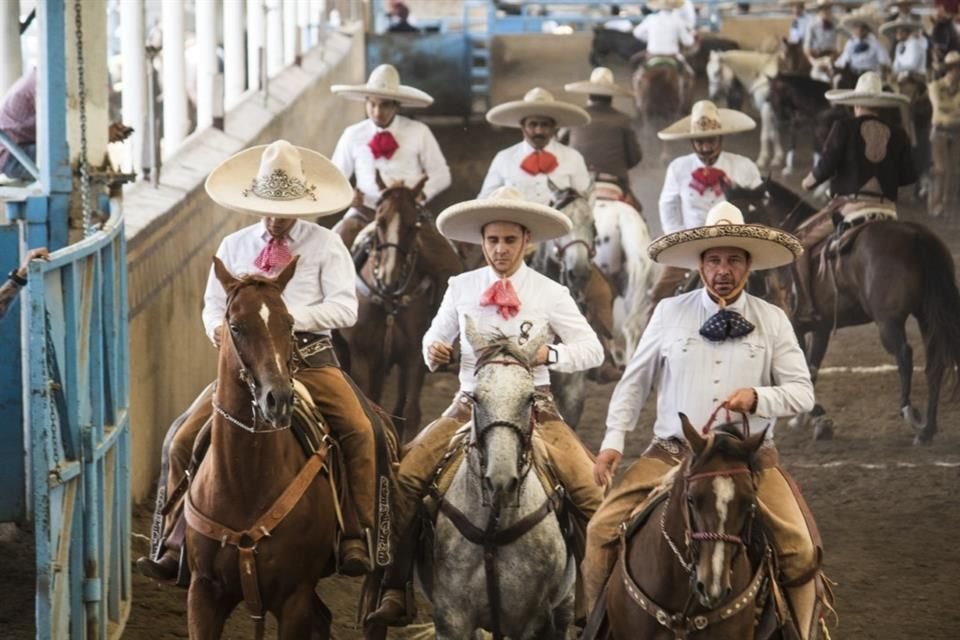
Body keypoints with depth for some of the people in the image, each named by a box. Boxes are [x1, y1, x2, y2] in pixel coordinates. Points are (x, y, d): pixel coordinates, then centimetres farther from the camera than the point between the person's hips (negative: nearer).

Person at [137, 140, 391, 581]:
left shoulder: (326, 245, 4)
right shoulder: (234, 247, 13)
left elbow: (344, 308, -5)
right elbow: (214, 304, 15)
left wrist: (292, 317, -21)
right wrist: (217, 326, -10)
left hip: (311, 361, -2)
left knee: (360, 431, -27)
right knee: (184, 441, -12)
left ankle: (357, 541, -23)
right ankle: (173, 544, -6)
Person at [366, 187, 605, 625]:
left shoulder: (550, 294, 1)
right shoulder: (462, 288, 6)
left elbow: (593, 350, 0)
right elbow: (436, 337, 18)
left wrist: (549, 354, -19)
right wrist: (434, 351, -6)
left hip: (533, 404, -1)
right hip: (471, 404, 1)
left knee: (590, 490, -22)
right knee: (405, 476, -20)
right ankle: (394, 590, -17)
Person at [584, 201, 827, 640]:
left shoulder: (773, 321, 4)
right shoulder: (669, 313, 5)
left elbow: (802, 392, 1)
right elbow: (634, 382, 12)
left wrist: (757, 397, -18)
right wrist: (613, 440, 3)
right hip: (671, 453, 1)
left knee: (800, 549, -19)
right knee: (603, 530, -14)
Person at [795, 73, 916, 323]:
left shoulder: (843, 128, -3)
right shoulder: (897, 134, 7)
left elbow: (827, 165, -8)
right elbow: (909, 176, 7)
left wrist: (810, 181, 11)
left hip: (852, 205, -4)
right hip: (887, 209, 4)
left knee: (800, 241, 8)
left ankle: (805, 306, -5)